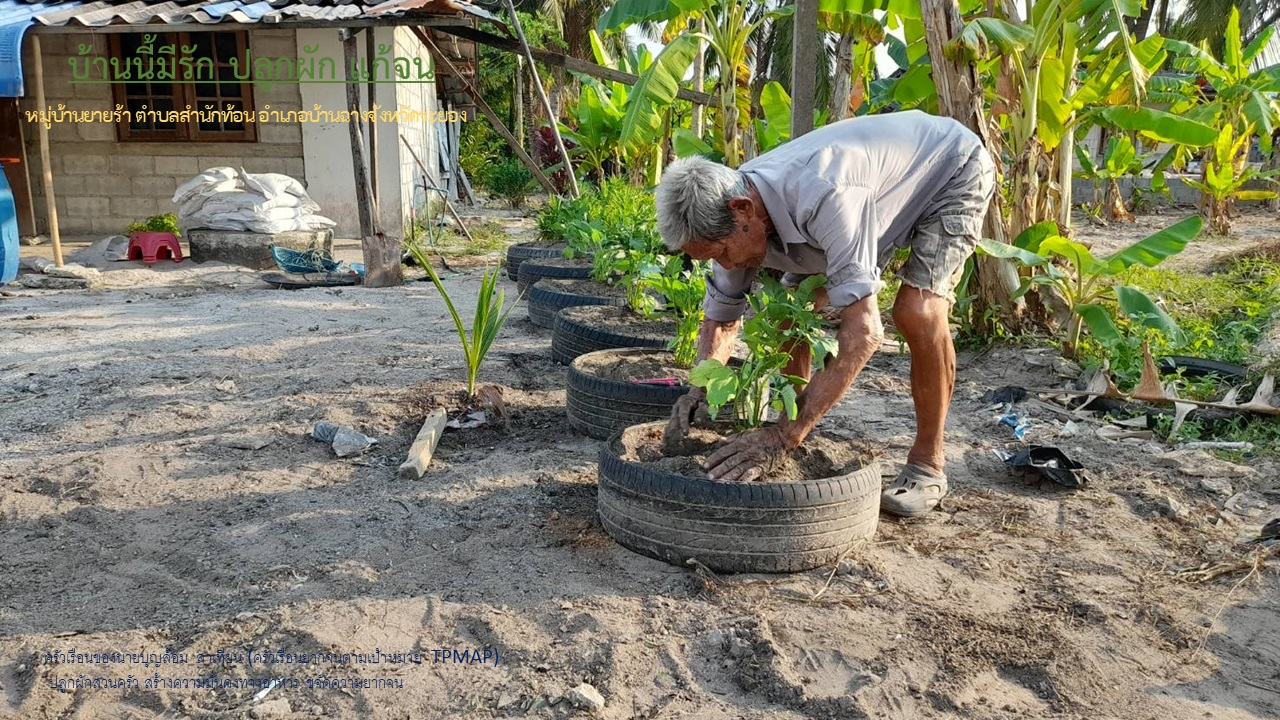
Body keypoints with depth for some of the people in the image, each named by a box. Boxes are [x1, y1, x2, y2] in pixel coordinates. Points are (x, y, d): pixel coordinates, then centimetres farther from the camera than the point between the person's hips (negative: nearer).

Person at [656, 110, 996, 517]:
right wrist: (701, 388, -25)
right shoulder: (729, 216, -19)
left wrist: (786, 435, -50)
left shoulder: (820, 195, -45)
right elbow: (721, 319, -5)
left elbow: (862, 331, -47)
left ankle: (927, 463, -9)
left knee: (918, 312, -29)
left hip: (954, 170, -7)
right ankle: (796, 449, 10)